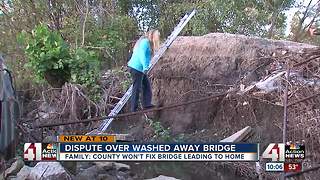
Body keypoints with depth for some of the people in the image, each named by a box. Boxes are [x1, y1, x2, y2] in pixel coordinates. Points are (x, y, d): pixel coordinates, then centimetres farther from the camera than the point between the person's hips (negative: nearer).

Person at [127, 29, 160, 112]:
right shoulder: (145, 42, -13)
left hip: (140, 69, 10)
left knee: (146, 85, 11)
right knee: (137, 88, -4)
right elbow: (142, 54, -24)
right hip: (136, 68, -10)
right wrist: (145, 66, -32)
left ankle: (146, 104, 14)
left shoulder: (148, 43, 18)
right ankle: (134, 109, 2)